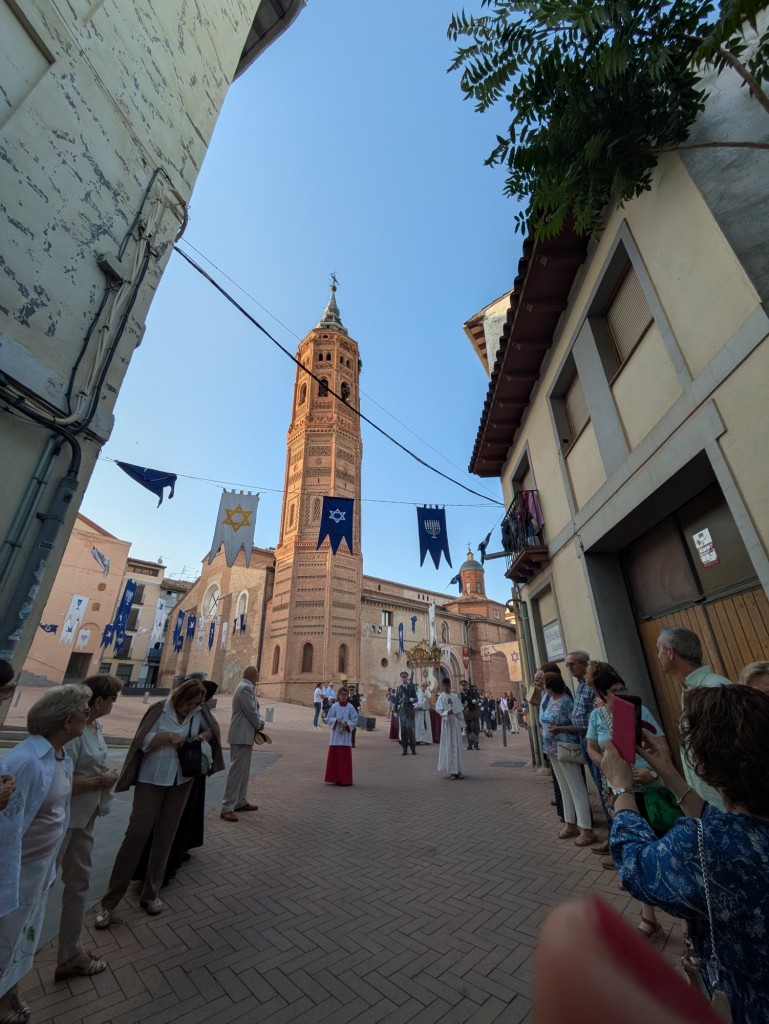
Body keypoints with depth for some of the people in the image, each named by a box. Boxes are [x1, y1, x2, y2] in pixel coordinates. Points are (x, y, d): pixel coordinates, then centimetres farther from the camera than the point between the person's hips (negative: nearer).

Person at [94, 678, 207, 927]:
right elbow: (142, 742, -13)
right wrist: (169, 736, -26)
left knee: (165, 837, 14)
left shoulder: (198, 714, -5)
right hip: (152, 780, -3)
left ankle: (150, 894, 31)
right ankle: (109, 902, 17)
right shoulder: (160, 709, -14)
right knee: (136, 834, -1)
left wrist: (201, 736, -10)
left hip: (182, 782, 3)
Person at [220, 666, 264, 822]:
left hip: (245, 735, 11)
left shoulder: (246, 687, 14)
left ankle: (241, 802, 28)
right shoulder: (245, 688, -20)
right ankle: (227, 808, 0)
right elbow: (251, 712, -22)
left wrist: (260, 720, 0)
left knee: (244, 770, 18)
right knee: (237, 770, -6)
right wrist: (259, 725, -5)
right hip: (242, 735, -11)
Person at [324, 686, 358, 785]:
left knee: (345, 758, 1)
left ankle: (345, 780, 10)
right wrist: (336, 720, -16)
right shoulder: (334, 706, 2)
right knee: (334, 757, 4)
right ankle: (335, 778, 16)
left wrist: (347, 724, -17)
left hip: (345, 736, -1)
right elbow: (328, 719, 3)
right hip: (335, 735, 1)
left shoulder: (350, 707, 0)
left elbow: (354, 720, 0)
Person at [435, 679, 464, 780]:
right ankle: (451, 771, 6)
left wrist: (460, 723, 6)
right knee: (449, 746, -2)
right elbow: (439, 709, -11)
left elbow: (459, 711, 10)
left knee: (457, 746, 5)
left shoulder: (455, 697, 8)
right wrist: (447, 713, -28)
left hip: (455, 722, 4)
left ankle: (458, 770, 14)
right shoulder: (441, 697, -3)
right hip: (446, 723, -4)